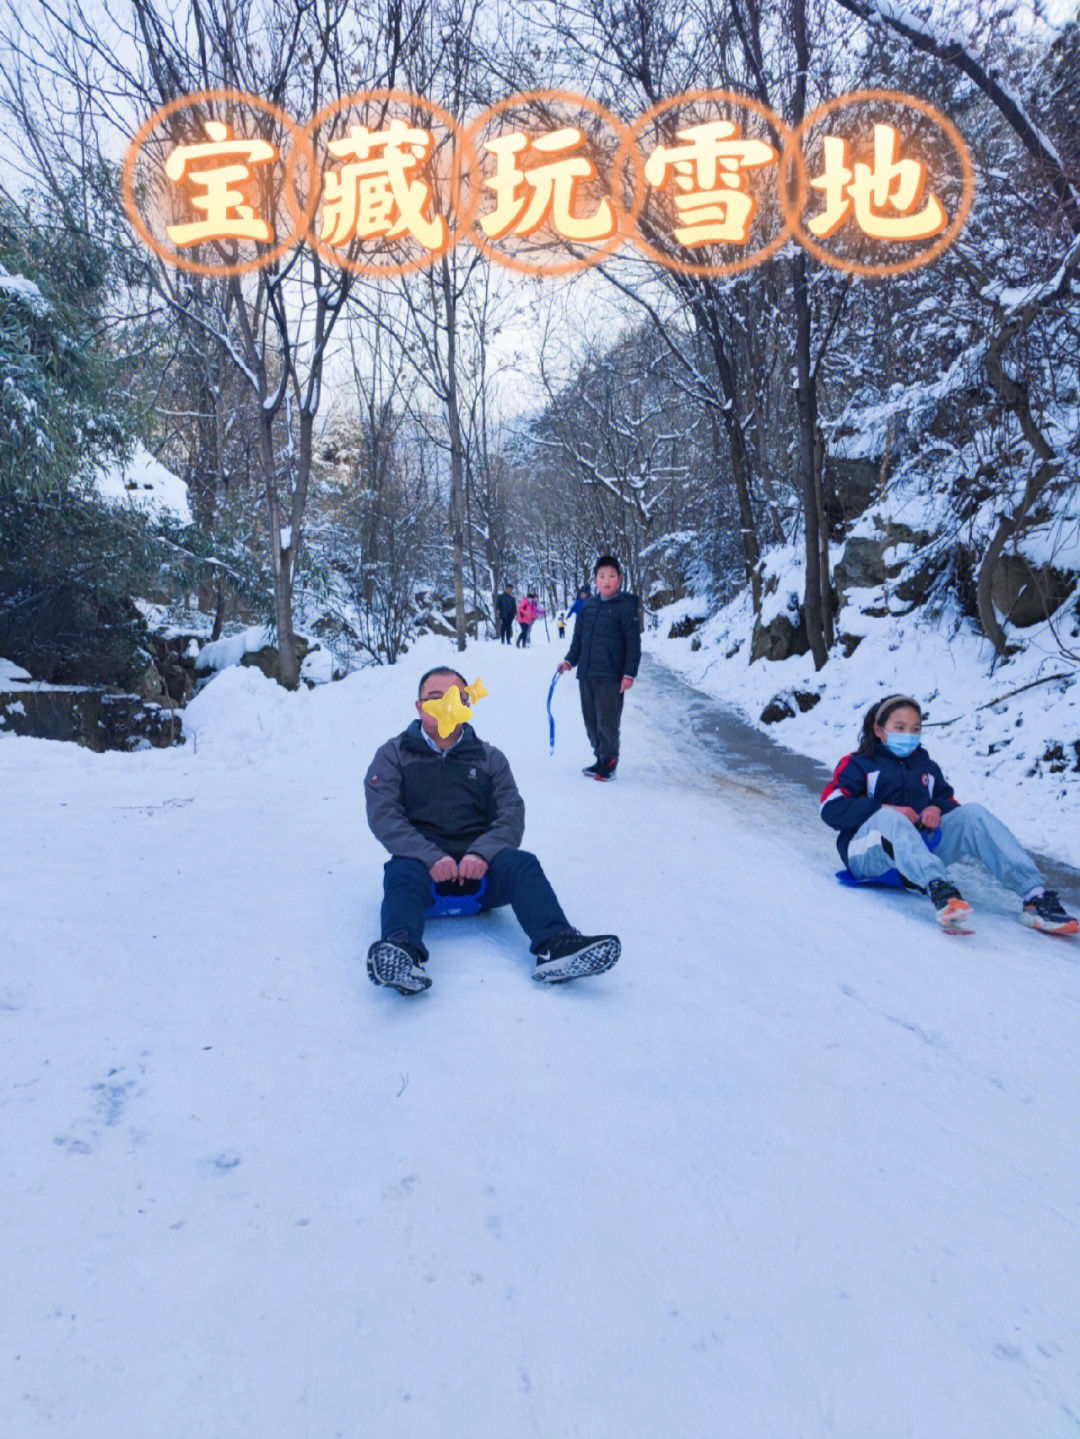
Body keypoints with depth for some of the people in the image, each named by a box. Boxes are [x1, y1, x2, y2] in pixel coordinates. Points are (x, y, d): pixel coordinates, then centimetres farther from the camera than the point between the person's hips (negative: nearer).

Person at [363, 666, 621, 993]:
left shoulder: (490, 758, 20)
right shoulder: (393, 755, 14)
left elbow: (511, 814, 7)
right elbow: (384, 816, -1)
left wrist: (482, 853, -16)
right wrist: (432, 857, -19)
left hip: (480, 865, 2)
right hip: (421, 859, -1)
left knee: (521, 863, -27)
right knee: (403, 873, -34)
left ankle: (556, 945, -50)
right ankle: (402, 953, -62)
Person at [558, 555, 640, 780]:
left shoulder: (626, 606, -4)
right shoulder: (587, 605, 11)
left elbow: (633, 642, -5)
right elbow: (578, 637, 20)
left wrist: (629, 673, -10)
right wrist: (569, 660, 10)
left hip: (611, 677, -6)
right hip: (586, 674, 6)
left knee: (607, 722, -3)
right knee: (591, 721, 11)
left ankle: (608, 763, 11)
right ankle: (601, 759, 24)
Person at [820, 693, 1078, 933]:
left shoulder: (926, 767, 28)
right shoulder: (857, 764, 10)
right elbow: (830, 809, -5)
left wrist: (938, 809, -5)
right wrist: (884, 809, -16)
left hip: (919, 846, 5)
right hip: (868, 857, -4)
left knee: (973, 813, -17)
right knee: (889, 817, -38)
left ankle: (1035, 895, -32)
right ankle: (938, 889, -64)